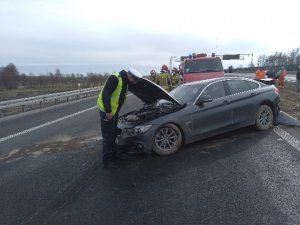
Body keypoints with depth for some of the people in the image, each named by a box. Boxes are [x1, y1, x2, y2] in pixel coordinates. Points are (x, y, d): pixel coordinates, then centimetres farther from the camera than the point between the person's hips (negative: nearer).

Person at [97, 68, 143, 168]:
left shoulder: (125, 81, 9)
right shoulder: (115, 78, -21)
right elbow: (105, 94, -27)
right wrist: (108, 111, -26)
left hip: (114, 112, 9)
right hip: (106, 112, -9)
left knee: (113, 134, 18)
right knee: (108, 136, -2)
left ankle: (113, 155, 33)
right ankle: (106, 161, 9)